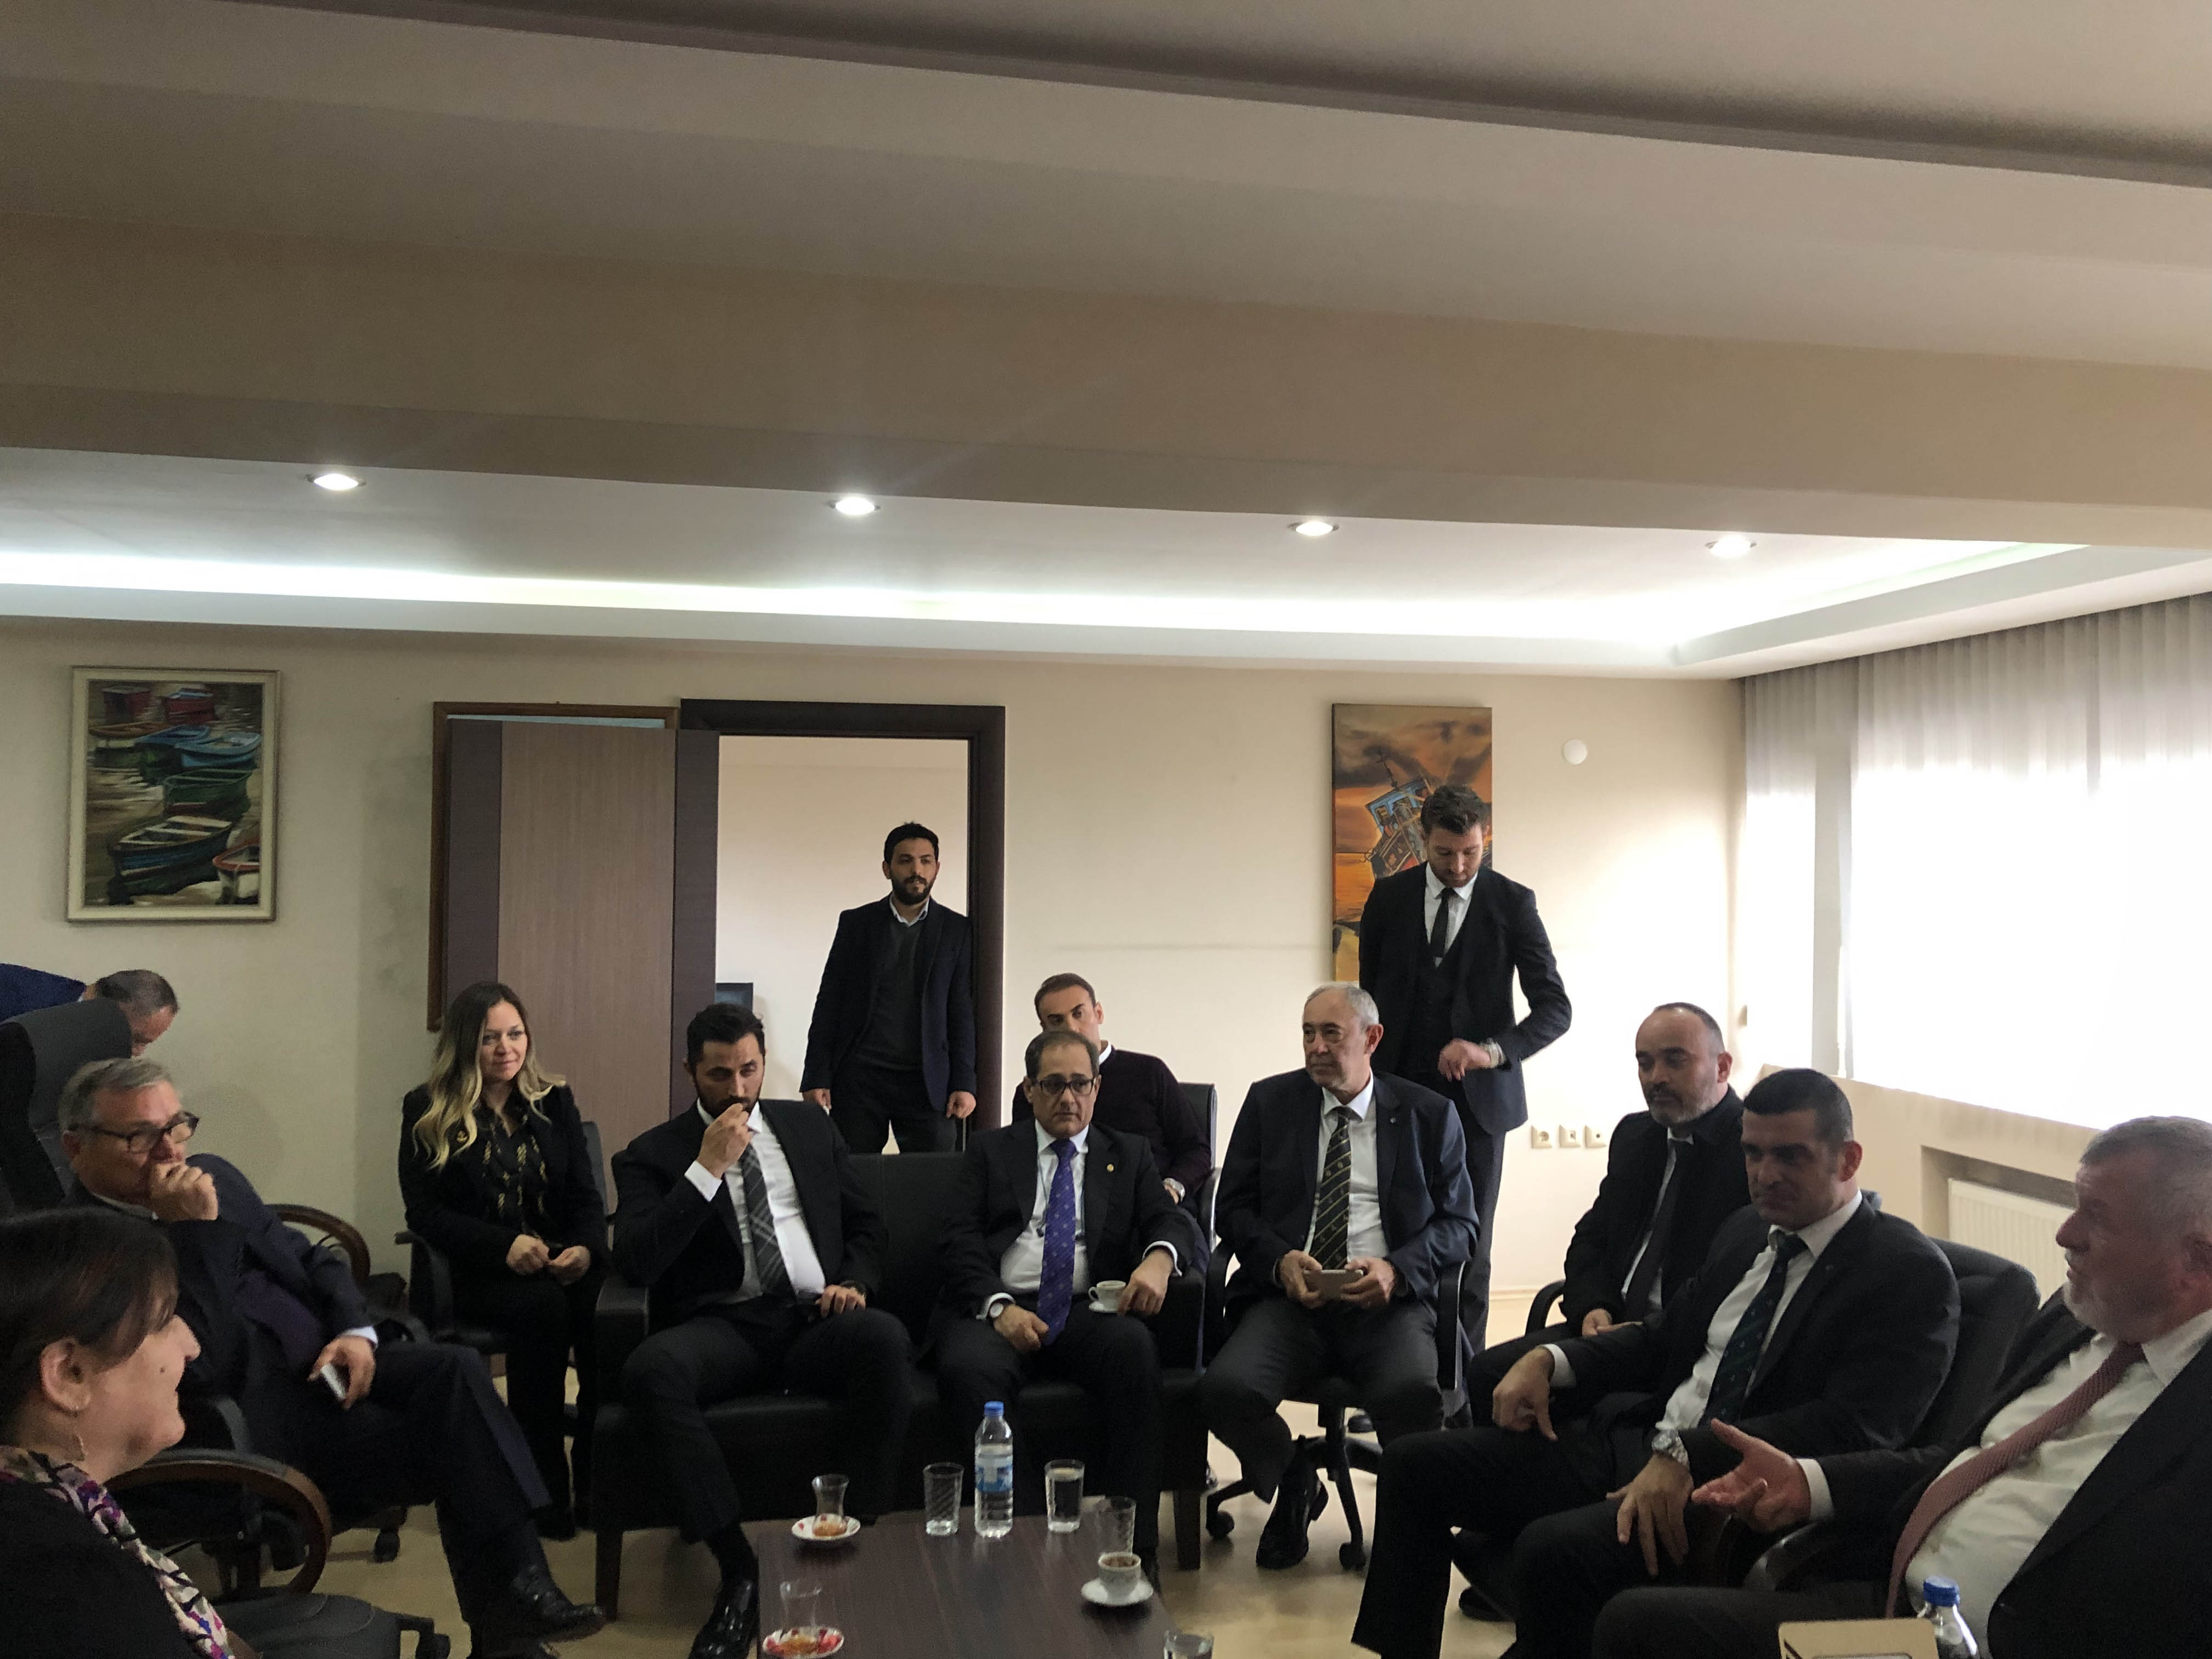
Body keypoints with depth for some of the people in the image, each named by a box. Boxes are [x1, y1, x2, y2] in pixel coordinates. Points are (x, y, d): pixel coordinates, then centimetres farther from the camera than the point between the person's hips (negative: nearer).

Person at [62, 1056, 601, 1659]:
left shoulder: (213, 1178, 11)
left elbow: (311, 1260, 18)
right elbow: (196, 1366, -22)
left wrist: (354, 1331, -1)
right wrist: (197, 1230, -23)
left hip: (322, 1365, 7)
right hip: (247, 1418, -7)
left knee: (455, 1370, -20)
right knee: (445, 1439, -22)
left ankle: (514, 1591, -20)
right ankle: (508, 1607, -8)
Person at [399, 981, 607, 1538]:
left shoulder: (554, 1102, 14)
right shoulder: (427, 1113, 6)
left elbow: (586, 1197, 10)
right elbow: (424, 1213, -2)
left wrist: (586, 1247, -14)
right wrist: (506, 1245, -17)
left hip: (564, 1262, 3)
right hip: (475, 1272, -2)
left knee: (609, 1304, -32)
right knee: (543, 1305, -36)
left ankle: (599, 1481, -21)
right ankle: (546, 1489, -26)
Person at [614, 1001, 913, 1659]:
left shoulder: (809, 1127, 18)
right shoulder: (653, 1154, 9)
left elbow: (867, 1225, 22)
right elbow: (634, 1262, -7)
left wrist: (855, 1283, 0)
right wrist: (707, 1169, -11)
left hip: (815, 1319, 2)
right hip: (723, 1327, -1)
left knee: (884, 1337, -34)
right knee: (651, 1368, -36)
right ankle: (739, 1568, -27)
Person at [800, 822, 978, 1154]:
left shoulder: (958, 931, 6)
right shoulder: (855, 924, 7)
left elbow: (964, 1013, 5)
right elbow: (828, 1005, 6)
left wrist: (964, 1084, -4)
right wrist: (816, 1078, -2)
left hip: (927, 1083, 0)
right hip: (858, 1078, 1)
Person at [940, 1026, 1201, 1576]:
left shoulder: (1129, 1154, 22)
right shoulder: (990, 1150, 19)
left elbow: (1172, 1221, 10)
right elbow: (958, 1240, 7)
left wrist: (1159, 1258, -16)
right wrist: (998, 1307, -12)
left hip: (1087, 1309, 1)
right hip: (996, 1309, 0)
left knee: (1134, 1348, -33)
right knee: (969, 1368, -34)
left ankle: (1134, 1544, -27)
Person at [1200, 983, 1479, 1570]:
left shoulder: (1429, 1115, 11)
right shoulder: (1270, 1102, 13)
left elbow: (1458, 1224, 8)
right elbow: (1233, 1207, 11)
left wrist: (1396, 1269, -12)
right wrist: (1279, 1259, -10)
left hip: (1388, 1301, -1)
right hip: (1289, 1296, 2)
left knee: (1413, 1394, -34)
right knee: (1225, 1389, -28)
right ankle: (1294, 1487, 6)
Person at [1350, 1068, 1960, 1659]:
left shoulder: (1910, 1273, -8)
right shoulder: (1745, 1231, 16)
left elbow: (1848, 1427, -19)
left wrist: (1688, 1455, -27)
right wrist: (1549, 1361, 5)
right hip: (1636, 1442, 8)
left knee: (1555, 1548, -34)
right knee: (1414, 1463, -1)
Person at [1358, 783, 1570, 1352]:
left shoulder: (1512, 903, -2)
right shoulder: (1389, 898, 3)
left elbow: (1556, 1008, -5)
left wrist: (1494, 1049, -22)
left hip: (1477, 1097, -1)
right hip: (1399, 1090, 1)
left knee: (1469, 1244, 3)